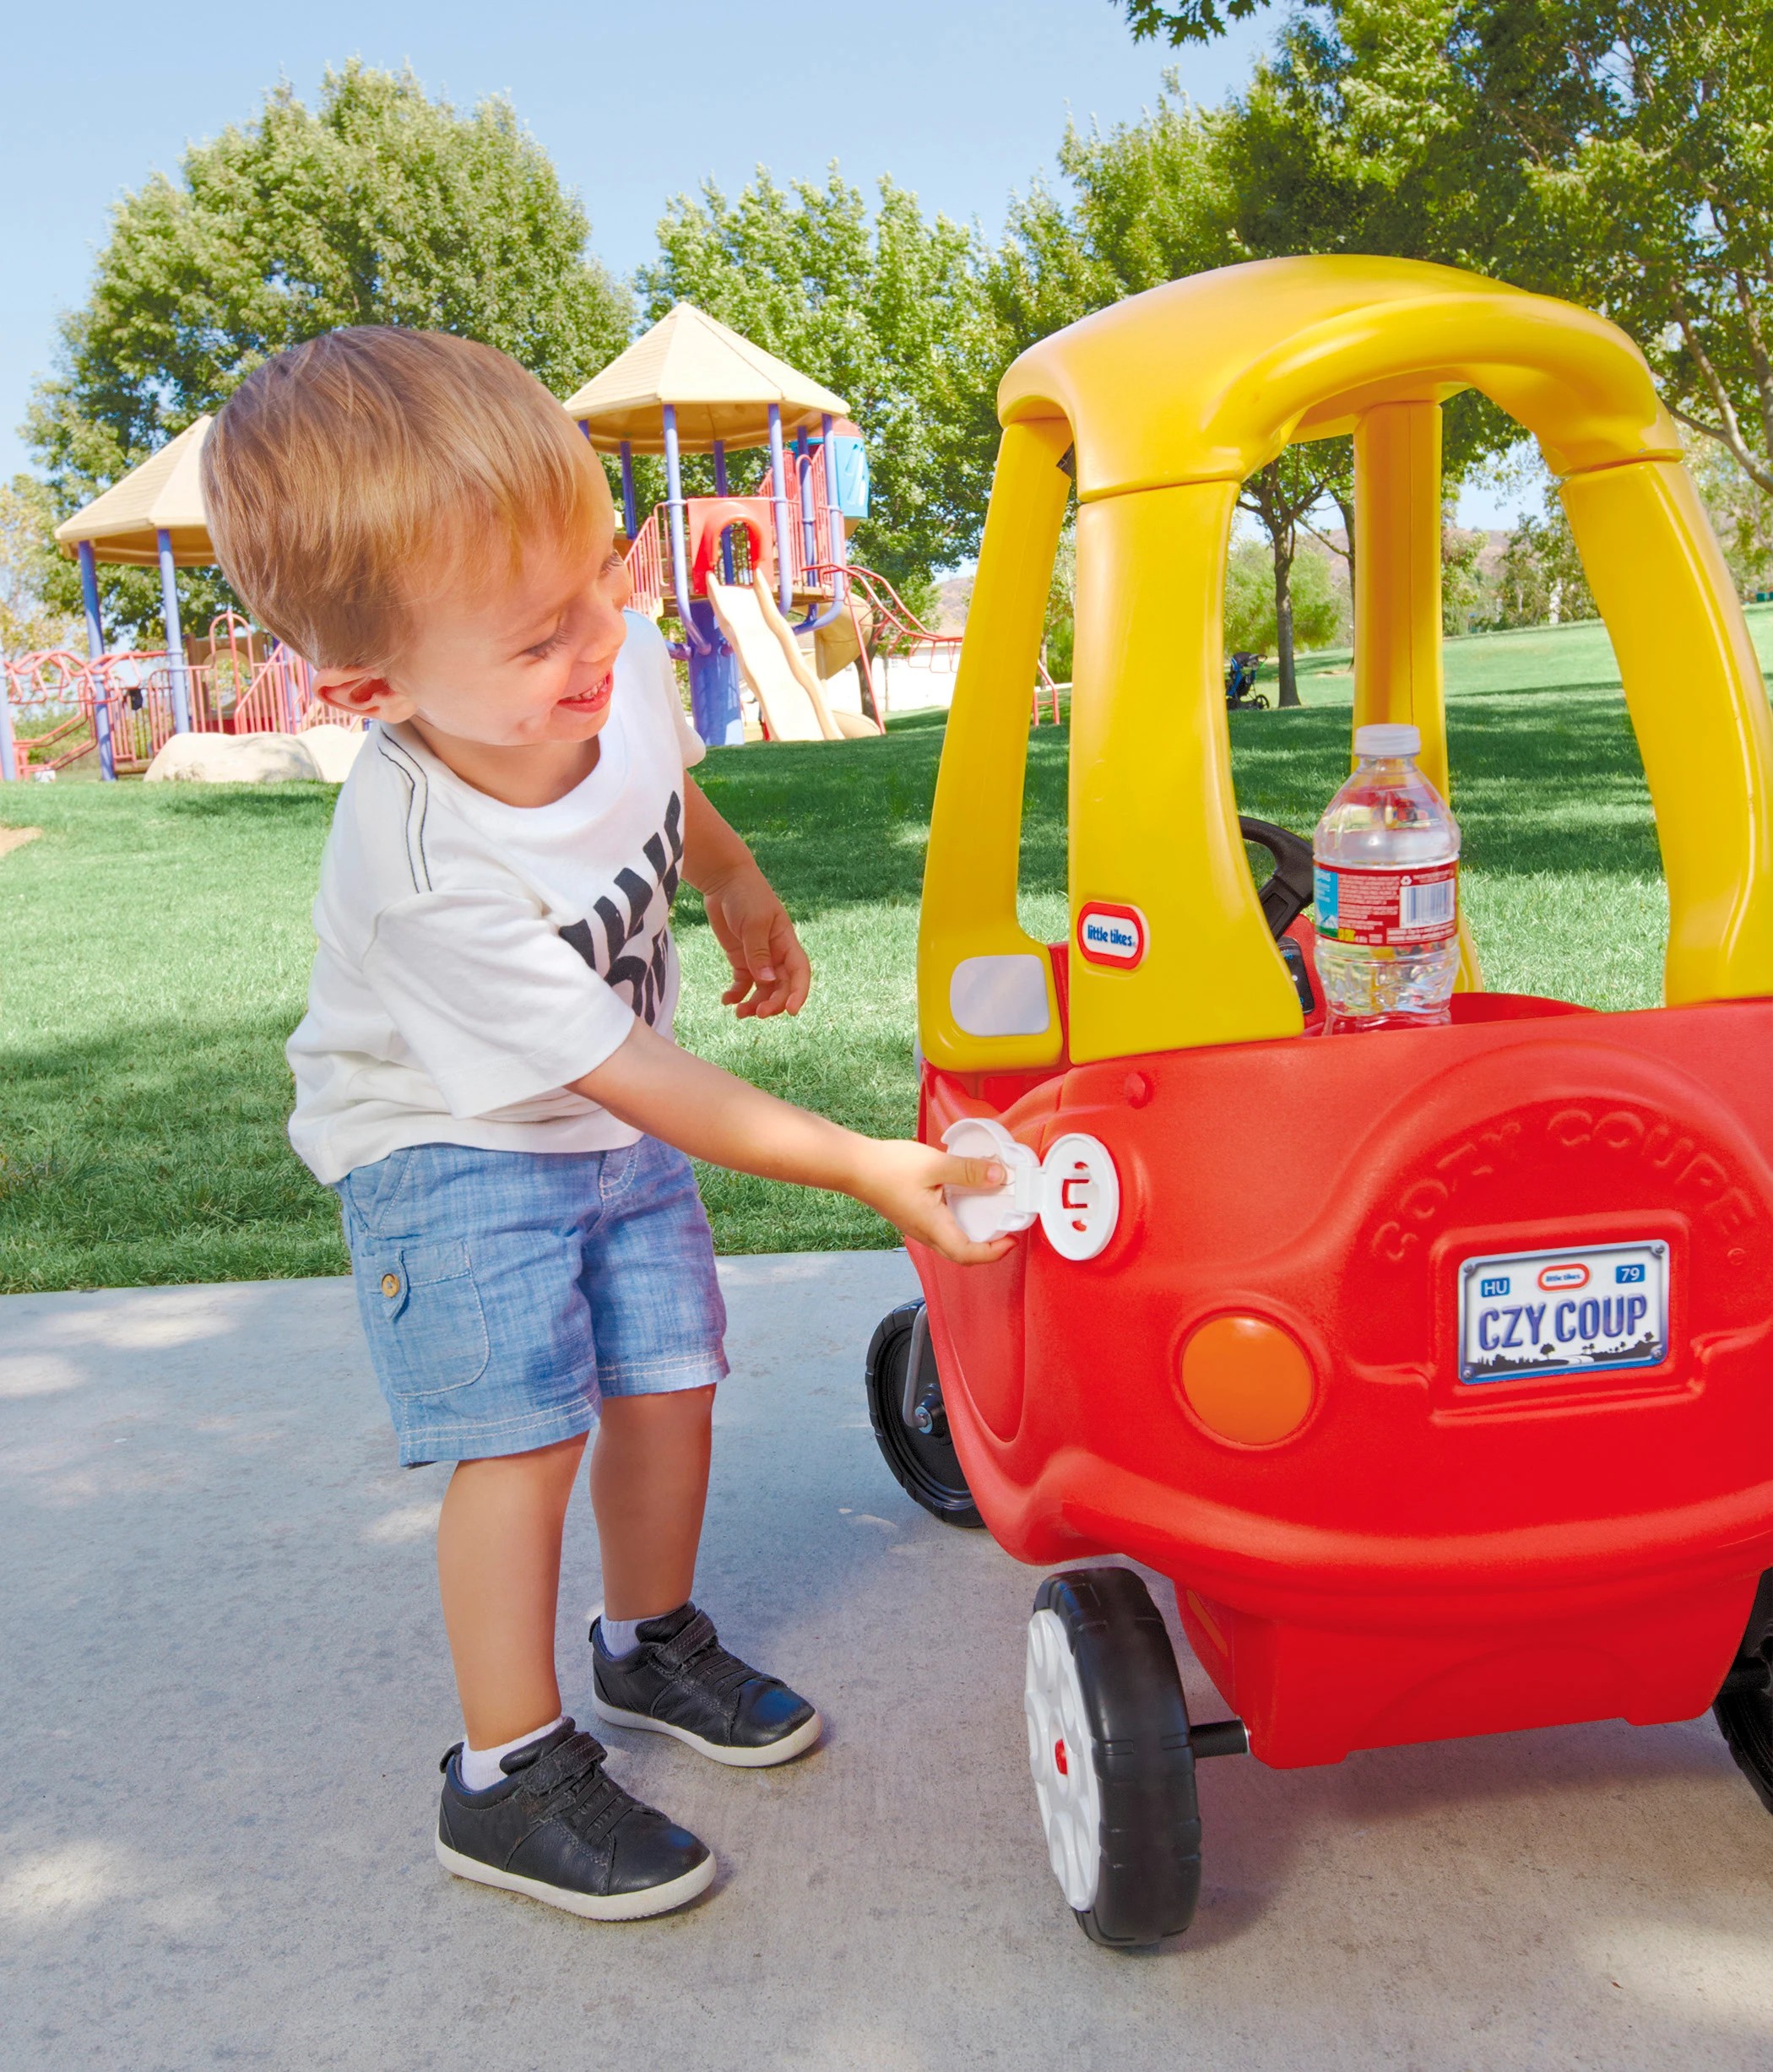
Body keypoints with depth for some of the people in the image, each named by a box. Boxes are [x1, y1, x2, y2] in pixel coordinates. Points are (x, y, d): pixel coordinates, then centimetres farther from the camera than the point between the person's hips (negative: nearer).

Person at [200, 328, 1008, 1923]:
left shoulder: (617, 660, -19)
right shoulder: (428, 875, -37)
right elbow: (631, 1074, -31)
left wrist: (737, 886, 16)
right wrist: (866, 1169, -31)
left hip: (617, 1121, 6)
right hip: (449, 1142, -6)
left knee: (669, 1375, 8)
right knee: (526, 1433, -11)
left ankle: (653, 1641, 33)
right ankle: (509, 1777, 7)